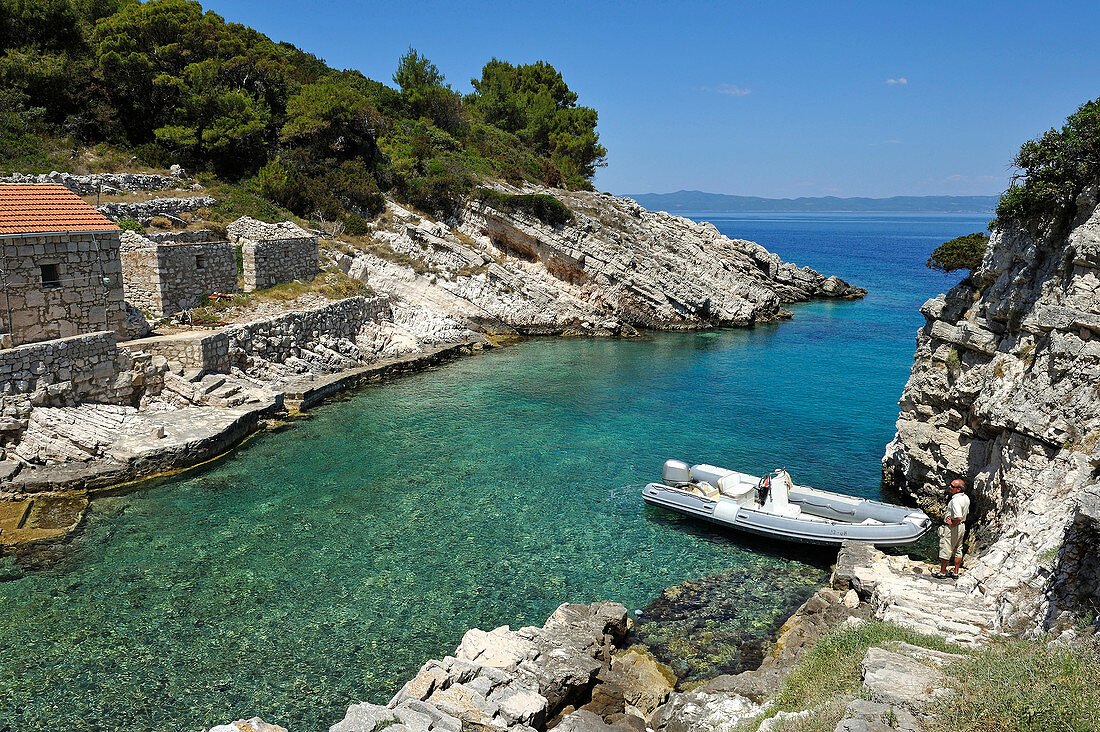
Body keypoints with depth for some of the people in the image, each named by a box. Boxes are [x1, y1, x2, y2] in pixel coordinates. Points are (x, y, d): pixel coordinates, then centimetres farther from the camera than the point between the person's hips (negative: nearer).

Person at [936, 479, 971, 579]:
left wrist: (952, 523, -20)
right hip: (962, 526, 9)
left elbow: (959, 518, -37)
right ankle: (955, 572, 26)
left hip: (952, 528, -9)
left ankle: (942, 572, 11)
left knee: (945, 550, 3)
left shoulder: (955, 500, -28)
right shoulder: (966, 498, 4)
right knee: (958, 550, 17)